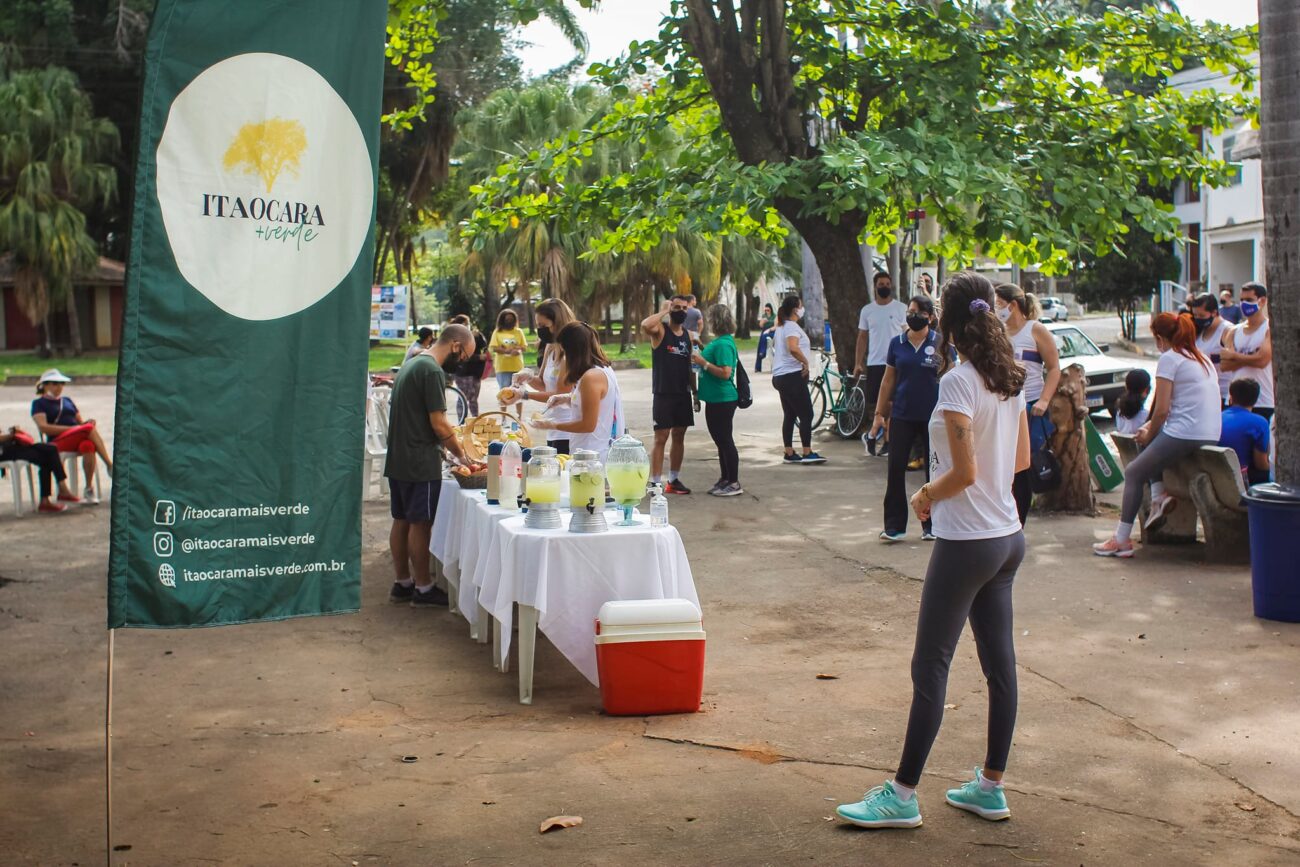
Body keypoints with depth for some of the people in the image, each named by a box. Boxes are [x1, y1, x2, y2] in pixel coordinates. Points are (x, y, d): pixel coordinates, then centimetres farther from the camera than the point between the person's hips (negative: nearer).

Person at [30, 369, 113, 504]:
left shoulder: (67, 401, 30)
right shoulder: (39, 403, 11)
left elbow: (80, 421, 24)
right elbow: (43, 427, -5)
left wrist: (86, 422, -3)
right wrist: (72, 428, -13)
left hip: (78, 440, 4)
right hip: (57, 442, -4)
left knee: (88, 446, -36)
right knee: (90, 428, -32)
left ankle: (89, 488, -32)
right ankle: (110, 466, -33)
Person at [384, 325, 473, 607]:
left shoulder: (410, 364, 15)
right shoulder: (432, 371, -17)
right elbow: (439, 424, -18)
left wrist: (447, 445, 15)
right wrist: (461, 454, -5)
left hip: (398, 459, 10)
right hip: (421, 463, -10)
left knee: (402, 521, 13)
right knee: (420, 524, -2)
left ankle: (402, 583, 21)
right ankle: (423, 588, 6)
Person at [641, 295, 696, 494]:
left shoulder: (688, 335, 11)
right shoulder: (660, 330, -6)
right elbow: (645, 325, -30)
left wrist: (695, 392, 15)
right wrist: (663, 311, -16)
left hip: (683, 394, 6)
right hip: (663, 394, -6)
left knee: (679, 437, 11)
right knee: (661, 438, -6)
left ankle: (673, 480, 22)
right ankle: (655, 483, -2)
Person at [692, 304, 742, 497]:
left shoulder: (723, 344, -19)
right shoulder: (719, 341, 13)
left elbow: (725, 372, -26)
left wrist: (704, 363, -21)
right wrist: (701, 358, 16)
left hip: (722, 399, -11)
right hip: (716, 399, 11)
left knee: (725, 440, -4)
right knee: (720, 440, 17)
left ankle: (734, 484, 2)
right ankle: (725, 479, 27)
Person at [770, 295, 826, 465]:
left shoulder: (781, 327, 16)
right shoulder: (792, 327, -14)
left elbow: (774, 344, 31)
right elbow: (793, 348, -32)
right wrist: (805, 362, -20)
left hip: (780, 376, 10)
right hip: (793, 376, -10)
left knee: (789, 415, 11)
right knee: (806, 415, -7)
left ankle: (789, 454, 12)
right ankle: (807, 453, -8)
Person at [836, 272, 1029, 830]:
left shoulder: (957, 383, -18)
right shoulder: (1010, 379, 6)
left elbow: (964, 472, -22)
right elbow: (1021, 459, 13)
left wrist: (927, 495, -4)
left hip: (966, 542, -8)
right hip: (1008, 537, 8)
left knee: (930, 667, -1)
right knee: (999, 663, 13)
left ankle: (902, 796, 7)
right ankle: (990, 788, 24)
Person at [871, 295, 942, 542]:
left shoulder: (940, 343, -2)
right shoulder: (897, 344, 4)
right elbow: (888, 380, 10)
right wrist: (879, 413, 8)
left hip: (932, 416, -2)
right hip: (902, 416, 2)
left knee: (934, 471, 6)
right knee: (896, 469, -1)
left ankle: (931, 525, 17)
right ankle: (894, 526, 6)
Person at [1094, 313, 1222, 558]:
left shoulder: (1169, 358, -6)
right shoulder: (1203, 359, 20)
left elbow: (1161, 410, -10)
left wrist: (1149, 435, 7)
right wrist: (1151, 427, 20)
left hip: (1184, 435, -9)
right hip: (1211, 436, 9)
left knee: (1134, 472, 3)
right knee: (1149, 446, 28)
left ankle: (1122, 540, 1)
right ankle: (1159, 496, 9)